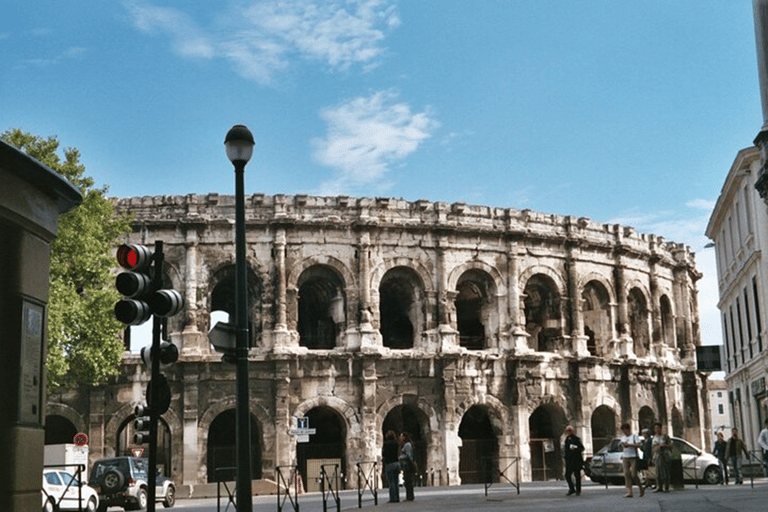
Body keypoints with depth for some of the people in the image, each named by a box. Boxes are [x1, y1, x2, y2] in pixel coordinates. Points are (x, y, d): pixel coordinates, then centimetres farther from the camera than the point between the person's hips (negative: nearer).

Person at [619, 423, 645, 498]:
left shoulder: (634, 436, 0)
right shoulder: (623, 437, 18)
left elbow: (638, 445, -11)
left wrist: (629, 444, -15)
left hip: (633, 457, -5)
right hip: (625, 458, 5)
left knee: (634, 475, -8)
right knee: (627, 475, -5)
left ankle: (641, 488, 14)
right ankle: (629, 492, -6)